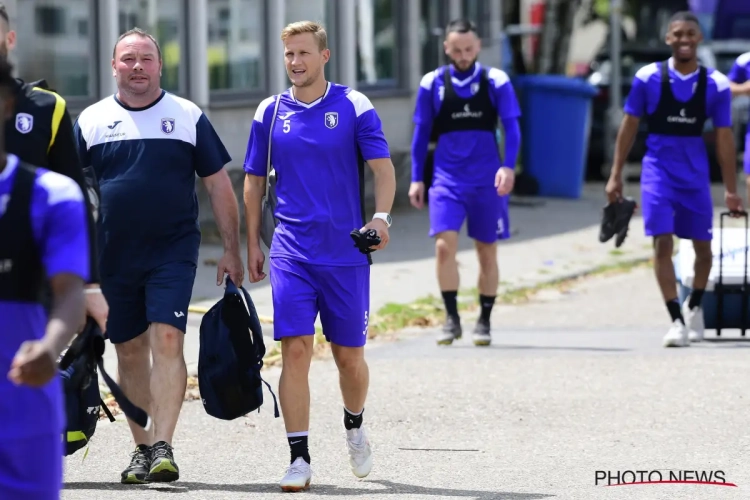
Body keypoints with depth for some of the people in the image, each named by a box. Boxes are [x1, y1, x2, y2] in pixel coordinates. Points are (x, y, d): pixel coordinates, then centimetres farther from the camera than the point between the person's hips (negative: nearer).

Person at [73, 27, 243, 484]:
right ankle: (142, 448, 18)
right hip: (113, 256, 2)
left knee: (167, 342, -15)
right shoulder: (91, 121, 5)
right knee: (130, 352, 7)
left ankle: (164, 446, -17)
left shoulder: (189, 117, 3)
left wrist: (232, 251, 2)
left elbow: (219, 186, 6)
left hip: (173, 252, -2)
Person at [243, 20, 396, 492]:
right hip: (291, 253, 1)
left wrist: (382, 216, -23)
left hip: (347, 253, -1)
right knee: (295, 351, -10)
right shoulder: (270, 113, 7)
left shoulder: (354, 107, 0)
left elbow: (383, 168, -6)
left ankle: (355, 427, 37)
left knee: (349, 354, 7)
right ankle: (300, 459, -7)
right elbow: (255, 181, 14)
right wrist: (252, 244, 11)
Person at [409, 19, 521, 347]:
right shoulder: (432, 84, 2)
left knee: (487, 252, 6)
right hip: (447, 177, 0)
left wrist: (508, 166, -18)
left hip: (487, 181, 0)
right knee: (444, 246, -14)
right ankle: (452, 319, -4)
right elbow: (421, 134, 8)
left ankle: (484, 322, 18)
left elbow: (511, 128, -3)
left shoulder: (496, 82, -1)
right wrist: (416, 179, 6)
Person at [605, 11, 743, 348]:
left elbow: (724, 138, 3)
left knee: (703, 246, 9)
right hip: (658, 168, -1)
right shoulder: (648, 78, -4)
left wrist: (731, 190, 2)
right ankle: (676, 320, -8)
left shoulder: (716, 85, -2)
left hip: (695, 172, 2)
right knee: (662, 243, -11)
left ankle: (694, 307, 34)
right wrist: (616, 176, 2)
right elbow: (629, 127, 3)